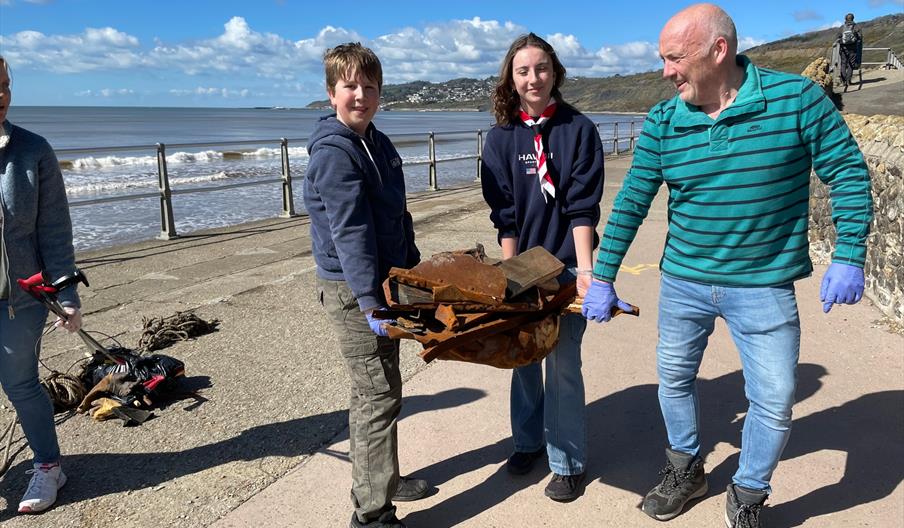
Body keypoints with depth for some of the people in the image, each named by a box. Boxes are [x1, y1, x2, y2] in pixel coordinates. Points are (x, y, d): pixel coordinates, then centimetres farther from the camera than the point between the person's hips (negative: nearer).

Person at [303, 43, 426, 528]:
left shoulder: (379, 144, 13)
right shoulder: (334, 151, -15)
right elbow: (349, 232, -23)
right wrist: (370, 302, -27)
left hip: (382, 279, 9)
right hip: (352, 288, -9)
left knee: (371, 390, 18)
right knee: (380, 394, -6)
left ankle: (372, 481, 34)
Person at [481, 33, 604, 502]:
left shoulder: (579, 129, -4)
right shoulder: (501, 137, 1)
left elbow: (583, 208, -10)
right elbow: (504, 214, -2)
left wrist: (585, 270, -17)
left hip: (566, 264, -3)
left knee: (562, 363, -1)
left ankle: (568, 463, 15)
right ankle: (528, 441, 33)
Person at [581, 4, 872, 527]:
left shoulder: (797, 98, -12)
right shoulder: (662, 123, -5)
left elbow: (848, 173, -5)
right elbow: (630, 203, -3)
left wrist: (849, 257, -12)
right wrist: (603, 279, -5)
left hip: (764, 286, -2)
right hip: (683, 282, 3)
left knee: (774, 403, 3)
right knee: (675, 380, 15)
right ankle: (686, 470, 41)